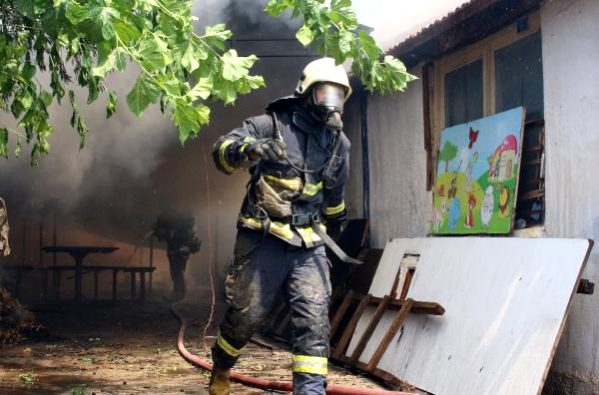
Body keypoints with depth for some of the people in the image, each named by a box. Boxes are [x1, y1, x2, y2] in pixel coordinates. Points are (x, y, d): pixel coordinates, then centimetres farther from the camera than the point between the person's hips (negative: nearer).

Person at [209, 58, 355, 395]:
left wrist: (336, 221, 39)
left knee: (314, 318, -9)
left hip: (309, 244, 4)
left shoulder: (339, 143, 10)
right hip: (264, 238, -4)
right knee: (247, 313, 3)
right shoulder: (272, 124, -5)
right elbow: (223, 151, -16)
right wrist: (251, 149, -36)